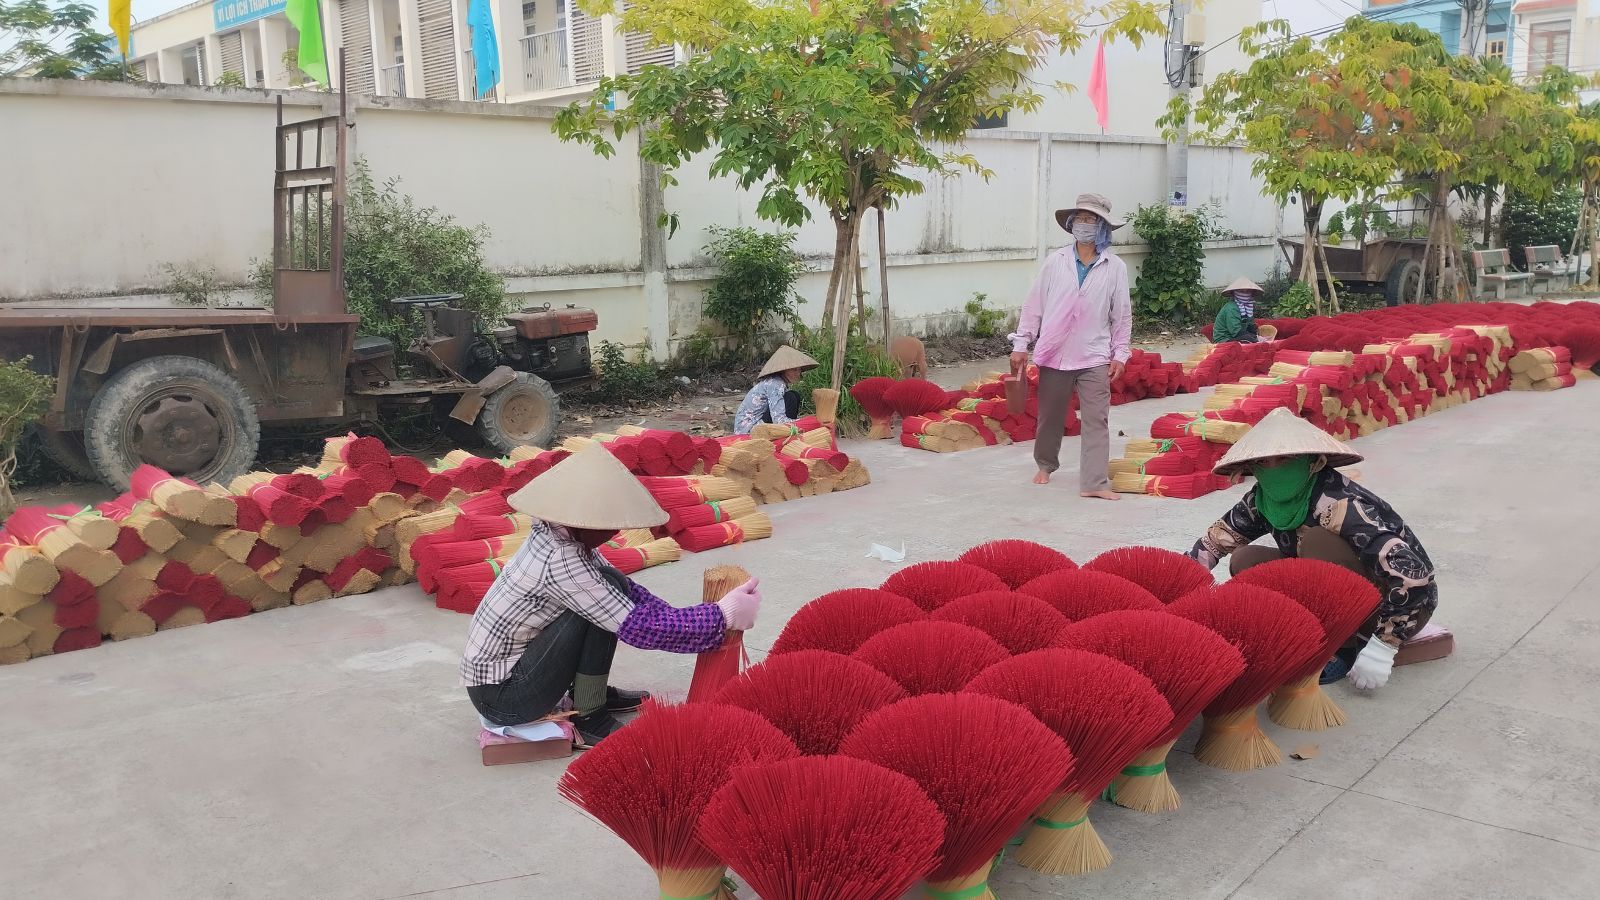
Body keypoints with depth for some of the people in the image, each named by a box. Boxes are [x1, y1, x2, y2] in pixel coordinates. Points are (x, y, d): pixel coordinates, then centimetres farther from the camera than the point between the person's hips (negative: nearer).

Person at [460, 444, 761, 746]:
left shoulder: (556, 534, -2)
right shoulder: (560, 560, -28)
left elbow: (627, 592, 8)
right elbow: (637, 626, -27)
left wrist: (678, 622, -3)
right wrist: (723, 616, -23)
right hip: (502, 698, -9)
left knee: (611, 591, 6)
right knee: (606, 596, -20)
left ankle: (591, 692, 16)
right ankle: (589, 717, -10)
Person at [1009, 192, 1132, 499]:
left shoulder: (1115, 268, 1)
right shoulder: (1055, 262, 1)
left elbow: (1122, 315, 5)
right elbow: (1034, 305, 4)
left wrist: (1120, 355, 1)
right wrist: (1020, 345, 1)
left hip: (1095, 358, -1)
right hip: (1054, 355, 1)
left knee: (1096, 421, -5)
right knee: (1050, 417, 13)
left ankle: (1095, 482, -5)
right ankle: (1045, 465, 35)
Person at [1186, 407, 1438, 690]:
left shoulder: (1338, 505, -31)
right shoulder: (1262, 501, -9)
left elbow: (1412, 573, -37)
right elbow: (1212, 541, -2)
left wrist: (1383, 646, -35)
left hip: (1400, 606, -7)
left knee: (1316, 542, -30)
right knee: (1245, 562, -8)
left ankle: (1346, 649, -14)